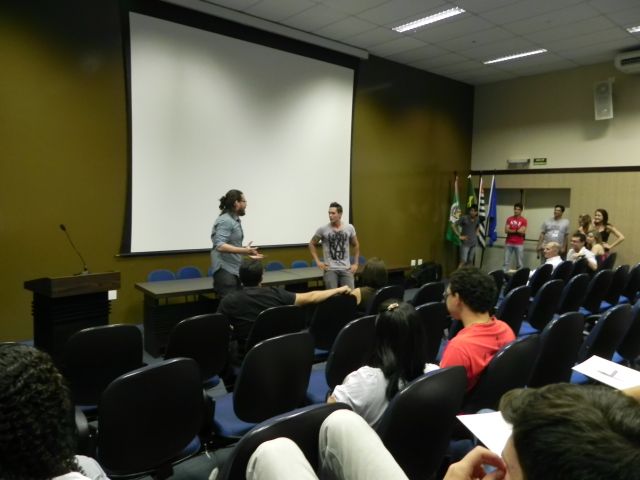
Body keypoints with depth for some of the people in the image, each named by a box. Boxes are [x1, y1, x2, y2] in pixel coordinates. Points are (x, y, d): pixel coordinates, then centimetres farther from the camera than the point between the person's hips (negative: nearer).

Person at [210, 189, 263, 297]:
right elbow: (220, 246, -27)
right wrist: (244, 250, -35)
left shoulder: (234, 220, 15)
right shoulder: (225, 221, -15)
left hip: (234, 269, 10)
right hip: (225, 271, -10)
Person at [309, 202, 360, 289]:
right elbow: (312, 244, 8)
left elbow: (356, 245, 16)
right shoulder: (323, 229, -4)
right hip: (330, 269, -2)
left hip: (346, 269, 2)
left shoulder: (349, 228, 2)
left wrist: (355, 263, 10)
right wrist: (318, 261, 0)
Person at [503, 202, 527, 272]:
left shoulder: (524, 220, 0)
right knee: (506, 262, 2)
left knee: (519, 263, -1)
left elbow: (522, 232, -9)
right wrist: (517, 230, -5)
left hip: (519, 244, -2)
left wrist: (511, 230, -2)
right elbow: (506, 230, -2)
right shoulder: (509, 219, 8)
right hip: (509, 243, 2)